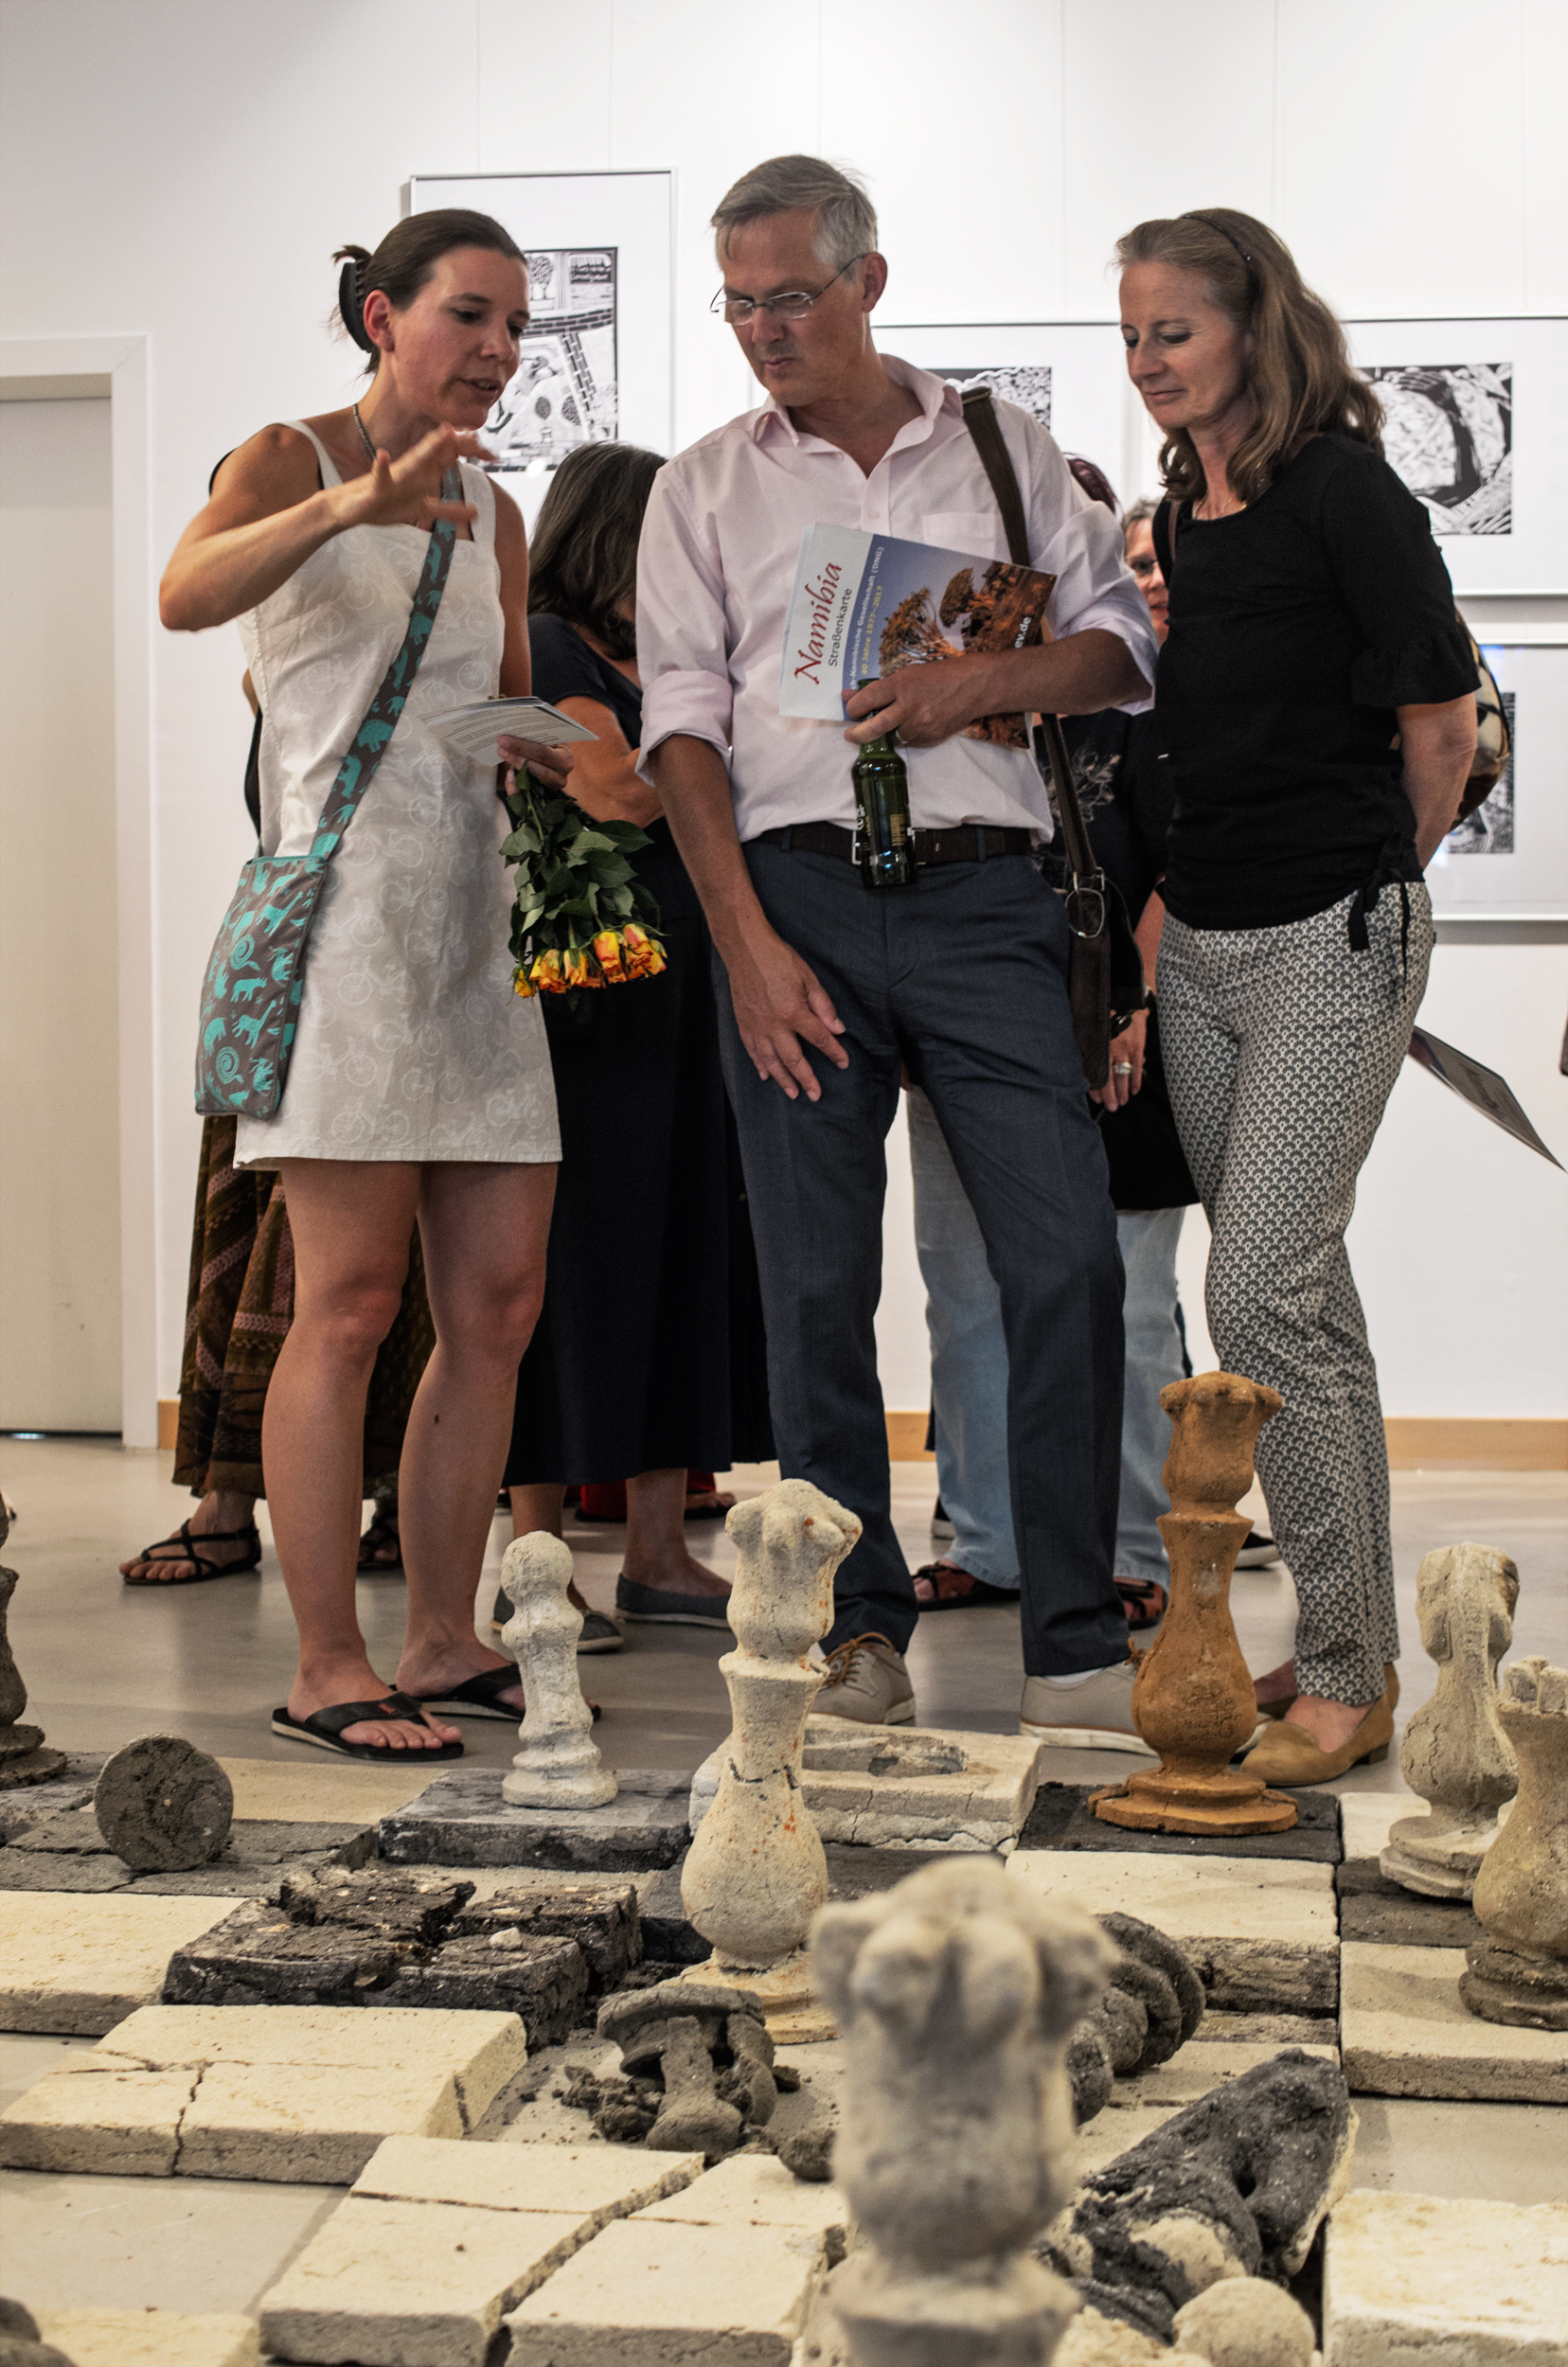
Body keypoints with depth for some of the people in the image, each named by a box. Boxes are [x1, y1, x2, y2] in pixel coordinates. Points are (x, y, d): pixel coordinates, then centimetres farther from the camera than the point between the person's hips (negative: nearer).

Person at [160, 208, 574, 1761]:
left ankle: (442, 1645, 13)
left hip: (475, 925, 7)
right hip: (344, 915, -7)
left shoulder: (493, 512, 19)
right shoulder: (287, 463, -1)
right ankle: (325, 1670, -3)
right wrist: (350, 508, -37)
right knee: (351, 1303, -9)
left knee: (498, 1305, 4)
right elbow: (187, 595, -23)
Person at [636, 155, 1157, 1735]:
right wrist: (747, 942, -7)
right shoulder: (705, 489, 13)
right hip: (795, 899, 0)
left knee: (1068, 1263, -9)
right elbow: (682, 724, 5)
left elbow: (1122, 643, 12)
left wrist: (980, 683, -9)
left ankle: (1078, 1652, -1)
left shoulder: (1002, 450, 15)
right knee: (815, 1289, 1)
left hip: (982, 896, 0)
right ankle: (857, 1635, 11)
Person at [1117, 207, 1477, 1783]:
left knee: (1262, 1292, -13)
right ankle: (1347, 1641, 22)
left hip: (1330, 940, -8)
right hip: (1202, 943, 8)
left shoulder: (1340, 490, -10)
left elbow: (1441, 728, -8)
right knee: (1300, 1293, 12)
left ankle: (1347, 1678, -3)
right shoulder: (1182, 512, 12)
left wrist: (1365, 878, 4)